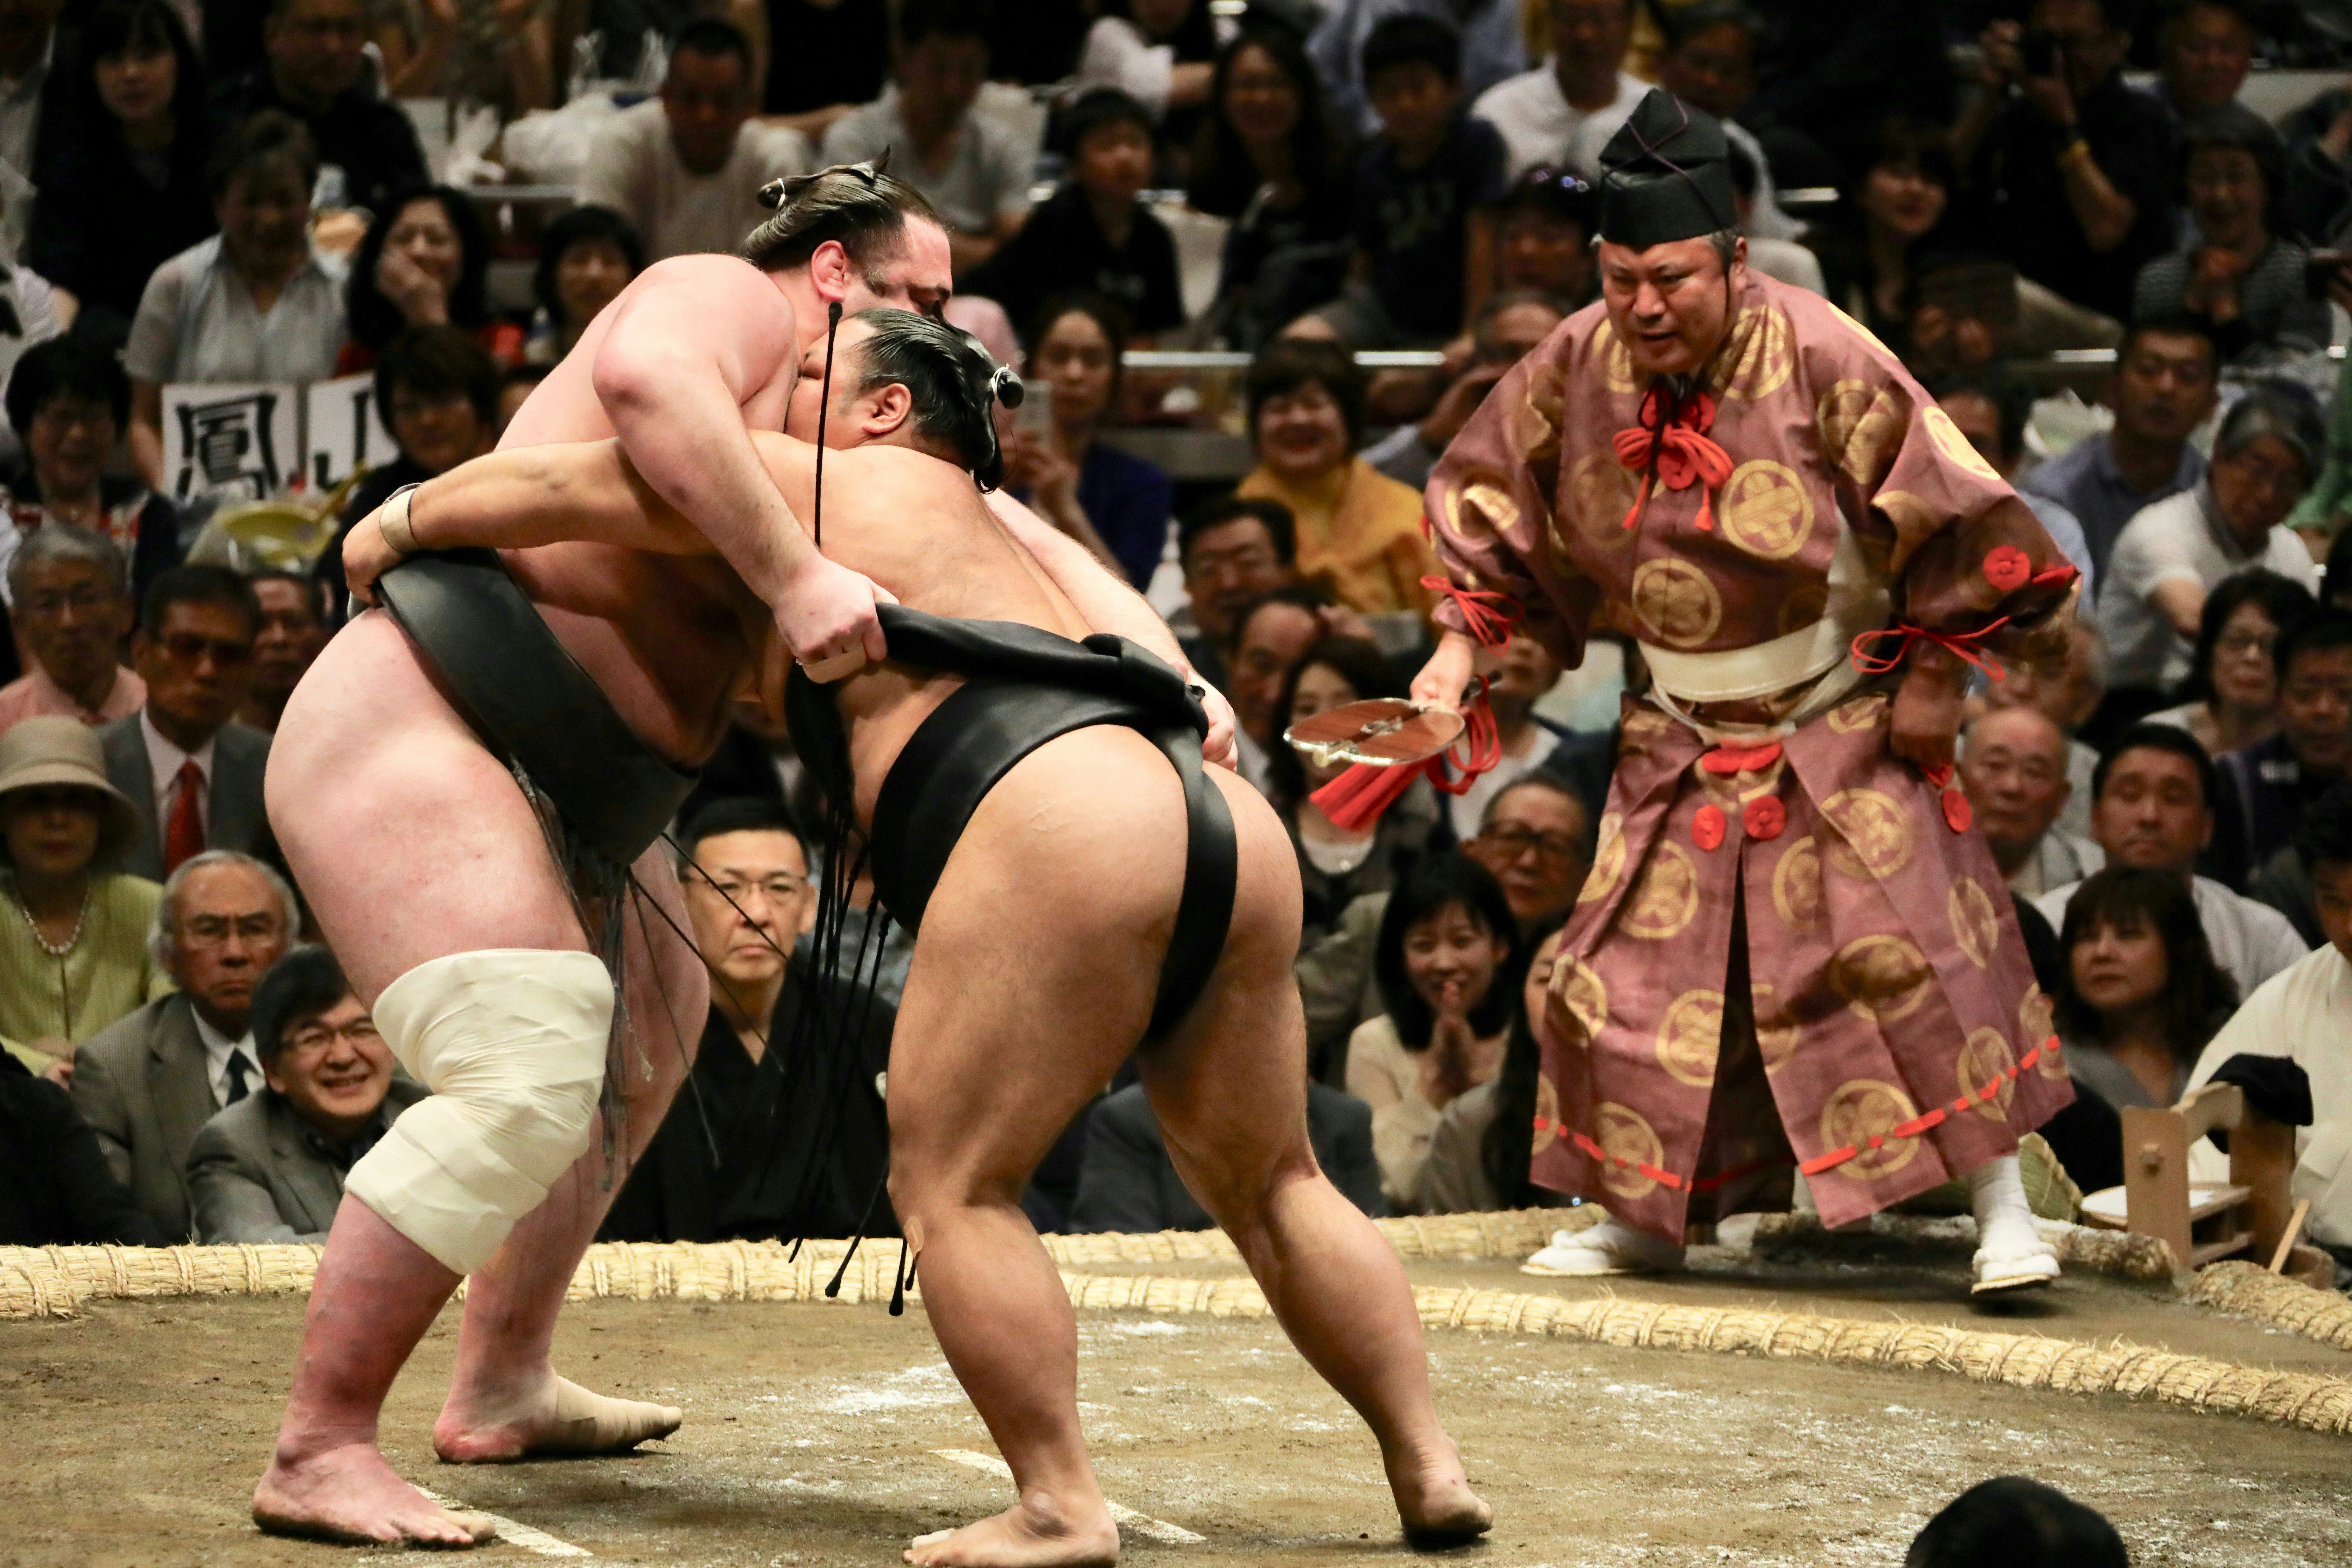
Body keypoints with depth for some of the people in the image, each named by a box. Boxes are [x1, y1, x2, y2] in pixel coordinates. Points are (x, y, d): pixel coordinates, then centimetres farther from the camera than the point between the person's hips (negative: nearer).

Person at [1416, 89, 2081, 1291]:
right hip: (1682, 737, 5)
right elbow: (1492, 500, 9)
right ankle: (1644, 1215, 20)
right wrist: (1460, 645, -1)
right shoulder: (1577, 366, -8)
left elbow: (1955, 510, -15)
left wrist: (1934, 674, -12)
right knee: (1633, 961, 4)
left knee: (1915, 947, -12)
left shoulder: (1817, 357, -21)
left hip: (1844, 727, -4)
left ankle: (2003, 1209, -4)